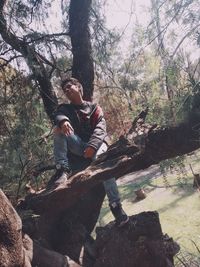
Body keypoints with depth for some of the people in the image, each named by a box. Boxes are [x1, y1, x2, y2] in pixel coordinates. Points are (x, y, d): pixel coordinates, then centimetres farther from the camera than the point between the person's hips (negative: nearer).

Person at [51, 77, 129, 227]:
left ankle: (116, 206, -35)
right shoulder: (64, 108, 18)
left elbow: (100, 128, -5)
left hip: (96, 143, -2)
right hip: (78, 145, 2)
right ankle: (63, 169, -34)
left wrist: (92, 145, -25)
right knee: (59, 130, -22)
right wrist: (63, 121, -37)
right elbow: (59, 115, -9)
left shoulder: (94, 107, 12)